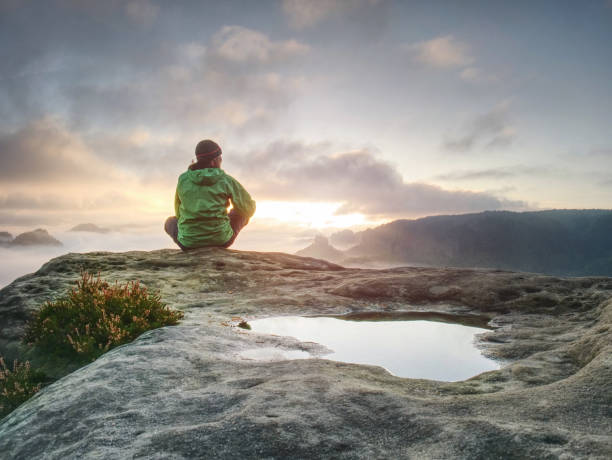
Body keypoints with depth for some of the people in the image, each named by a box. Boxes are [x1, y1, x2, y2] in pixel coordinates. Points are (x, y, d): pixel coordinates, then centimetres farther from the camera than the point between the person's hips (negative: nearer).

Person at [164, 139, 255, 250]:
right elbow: (249, 208, 1)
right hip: (221, 239, -2)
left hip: (189, 241, 2)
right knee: (242, 212, 28)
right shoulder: (226, 180, -7)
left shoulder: (183, 179, 0)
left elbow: (179, 213, 10)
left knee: (170, 222, 36)